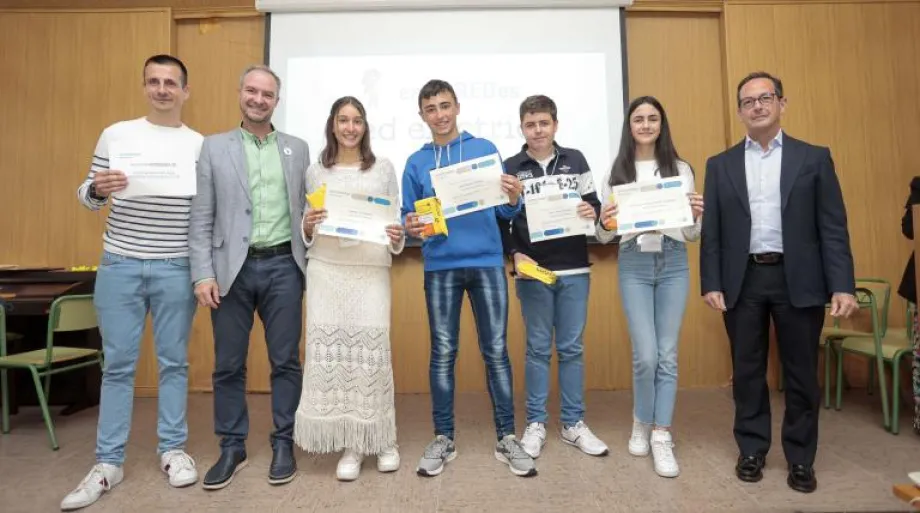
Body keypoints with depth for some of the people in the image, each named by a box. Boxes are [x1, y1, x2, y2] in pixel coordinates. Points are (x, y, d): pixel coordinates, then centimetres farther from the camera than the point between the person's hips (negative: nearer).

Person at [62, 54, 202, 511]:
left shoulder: (201, 145, 3)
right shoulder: (115, 134, 5)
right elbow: (87, 198, 6)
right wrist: (97, 188, -16)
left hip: (176, 269, 0)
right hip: (119, 264, 1)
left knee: (173, 361, 8)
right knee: (117, 364, 7)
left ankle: (172, 450, 23)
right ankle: (108, 462, 19)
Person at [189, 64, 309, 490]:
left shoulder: (297, 149, 10)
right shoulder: (214, 147, 7)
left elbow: (305, 208, 9)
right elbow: (201, 217, 2)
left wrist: (311, 262, 4)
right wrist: (203, 273, -6)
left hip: (283, 267, 1)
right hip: (233, 268, 0)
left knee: (285, 361, 6)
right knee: (228, 365, 8)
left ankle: (283, 444, 21)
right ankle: (232, 448, 24)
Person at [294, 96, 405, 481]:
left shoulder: (383, 169, 9)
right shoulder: (315, 171, 12)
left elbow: (397, 220, 9)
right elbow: (307, 234, 14)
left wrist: (398, 237, -12)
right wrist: (307, 226, -8)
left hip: (371, 270, -1)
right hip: (326, 270, 1)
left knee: (372, 349, -4)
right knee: (330, 350, -3)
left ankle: (381, 439, 15)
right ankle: (349, 444, 11)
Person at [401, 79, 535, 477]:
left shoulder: (485, 149, 5)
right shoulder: (416, 162, 8)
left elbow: (504, 212, 1)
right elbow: (409, 217, 6)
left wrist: (514, 199, -20)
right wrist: (411, 227, -16)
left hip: (487, 263, 0)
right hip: (440, 267, 1)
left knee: (496, 350, 4)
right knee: (443, 353, 6)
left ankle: (507, 438, 16)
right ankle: (443, 438, 19)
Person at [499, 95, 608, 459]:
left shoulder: (576, 160, 7)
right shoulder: (510, 168, 2)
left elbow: (593, 203, 11)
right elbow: (500, 221, 2)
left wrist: (592, 212, -12)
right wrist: (515, 254, -11)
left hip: (575, 270, 2)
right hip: (532, 272, -1)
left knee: (572, 348, 9)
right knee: (538, 348, 6)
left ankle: (574, 424, 21)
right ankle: (535, 424, 19)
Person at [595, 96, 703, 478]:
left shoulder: (681, 169, 8)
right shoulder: (616, 173, 5)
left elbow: (692, 236, 9)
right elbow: (604, 238, 5)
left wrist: (695, 216, -12)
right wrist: (604, 223, -17)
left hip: (674, 264, 2)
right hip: (634, 265, -1)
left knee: (668, 355, 4)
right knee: (646, 355, -5)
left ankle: (662, 438, 16)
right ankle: (642, 424, 22)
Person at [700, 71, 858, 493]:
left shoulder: (814, 158, 5)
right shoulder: (720, 165, 8)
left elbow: (833, 227, 0)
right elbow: (711, 232, 4)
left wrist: (843, 285, -8)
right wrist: (711, 283, -4)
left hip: (798, 280, 0)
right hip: (742, 281, 1)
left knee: (801, 373, 9)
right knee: (747, 371, 9)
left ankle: (800, 458, 25)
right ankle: (752, 450, 25)